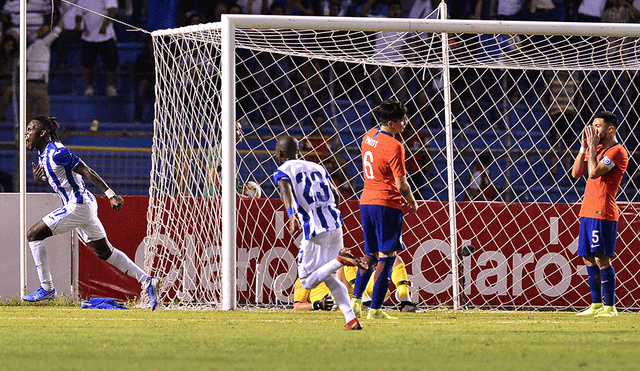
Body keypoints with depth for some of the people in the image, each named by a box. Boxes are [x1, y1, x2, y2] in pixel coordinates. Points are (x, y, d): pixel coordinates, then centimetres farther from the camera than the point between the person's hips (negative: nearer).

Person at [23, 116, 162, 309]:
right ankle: (148, 281, 14)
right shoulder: (43, 153, 11)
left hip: (78, 205, -10)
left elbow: (87, 171, -19)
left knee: (33, 234, -8)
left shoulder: (57, 152, -18)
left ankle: (46, 288, -4)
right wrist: (39, 177, 3)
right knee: (105, 252, 13)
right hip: (76, 206, 10)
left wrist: (110, 194, -21)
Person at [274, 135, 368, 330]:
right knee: (329, 277, 17)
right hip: (335, 224, 6)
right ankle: (352, 319, 1)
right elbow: (335, 196, 22)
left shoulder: (282, 171, 3)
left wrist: (292, 215, -35)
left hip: (315, 229, -6)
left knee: (307, 282, 1)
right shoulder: (317, 167, 21)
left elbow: (286, 191, -18)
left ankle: (340, 259, -23)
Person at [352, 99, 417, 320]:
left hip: (366, 201, 7)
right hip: (387, 204, -7)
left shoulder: (369, 136, 8)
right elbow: (401, 183, -16)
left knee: (370, 254, 19)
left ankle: (356, 299, 11)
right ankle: (375, 308, -3)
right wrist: (412, 202, 3)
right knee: (386, 257, -1)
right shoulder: (394, 146, -17)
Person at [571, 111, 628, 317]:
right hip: (587, 211, 9)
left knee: (601, 258, -11)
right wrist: (584, 147, 7)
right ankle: (596, 305, 15)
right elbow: (576, 173, 14)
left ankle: (609, 306, -10)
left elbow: (594, 172, -19)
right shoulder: (597, 150, 19)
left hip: (603, 213, -9)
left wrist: (593, 147, -9)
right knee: (588, 259, 9)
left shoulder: (617, 151, -9)